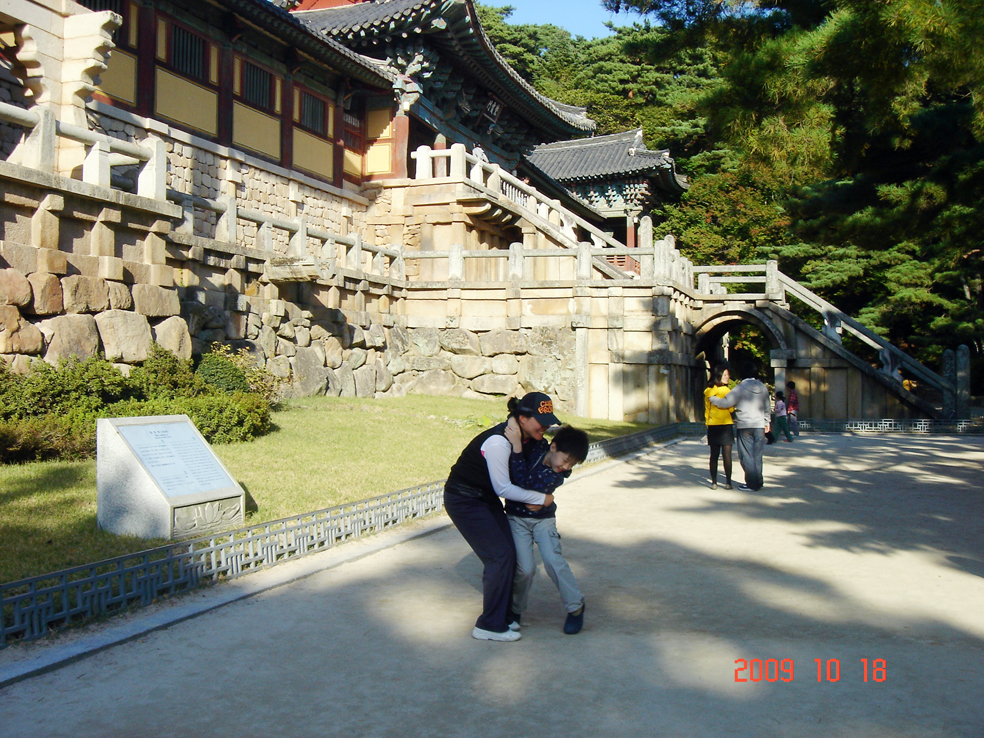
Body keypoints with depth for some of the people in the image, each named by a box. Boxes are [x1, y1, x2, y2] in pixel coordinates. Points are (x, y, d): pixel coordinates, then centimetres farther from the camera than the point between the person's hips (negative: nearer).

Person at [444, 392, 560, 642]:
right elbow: (503, 489, -24)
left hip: (486, 498, 8)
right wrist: (541, 498, -15)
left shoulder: (528, 439, -3)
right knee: (499, 556, -10)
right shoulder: (498, 442, -30)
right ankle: (490, 626, 2)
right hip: (464, 501, -8)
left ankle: (502, 616, 19)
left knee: (508, 554, 4)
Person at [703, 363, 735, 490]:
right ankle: (728, 483, 0)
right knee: (727, 454, -1)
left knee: (714, 455, 7)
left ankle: (714, 482, 8)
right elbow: (731, 408, -7)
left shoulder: (708, 391, 7)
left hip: (712, 426, 5)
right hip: (725, 425, -5)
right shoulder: (725, 390, -11)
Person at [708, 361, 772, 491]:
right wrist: (766, 422, 31)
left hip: (744, 426, -5)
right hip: (759, 426, 5)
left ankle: (752, 484, 1)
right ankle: (758, 482, 16)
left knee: (747, 456, 1)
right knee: (757, 456, 12)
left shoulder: (741, 388, -9)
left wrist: (711, 399, 4)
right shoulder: (763, 388, 8)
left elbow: (726, 402, -12)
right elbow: (767, 408, 18)